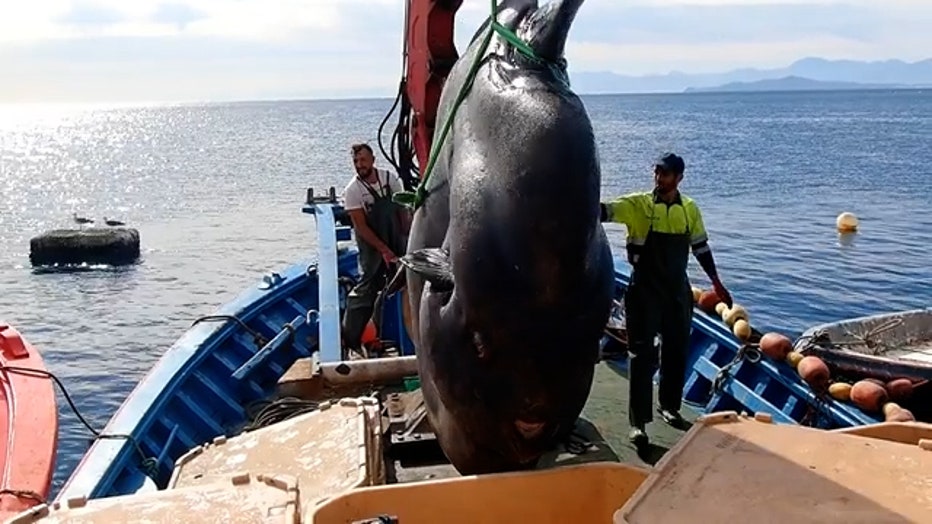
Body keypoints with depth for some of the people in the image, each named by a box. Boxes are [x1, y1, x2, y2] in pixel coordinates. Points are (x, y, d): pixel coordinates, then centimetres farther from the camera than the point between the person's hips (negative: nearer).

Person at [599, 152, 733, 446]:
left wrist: (716, 283, 16)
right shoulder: (639, 204, -8)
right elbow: (608, 211, -24)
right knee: (642, 354, -3)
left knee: (677, 352, 14)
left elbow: (701, 246, 14)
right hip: (645, 292, -4)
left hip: (678, 291, 4)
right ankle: (638, 422, 2)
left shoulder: (690, 209, 4)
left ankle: (669, 406, 35)